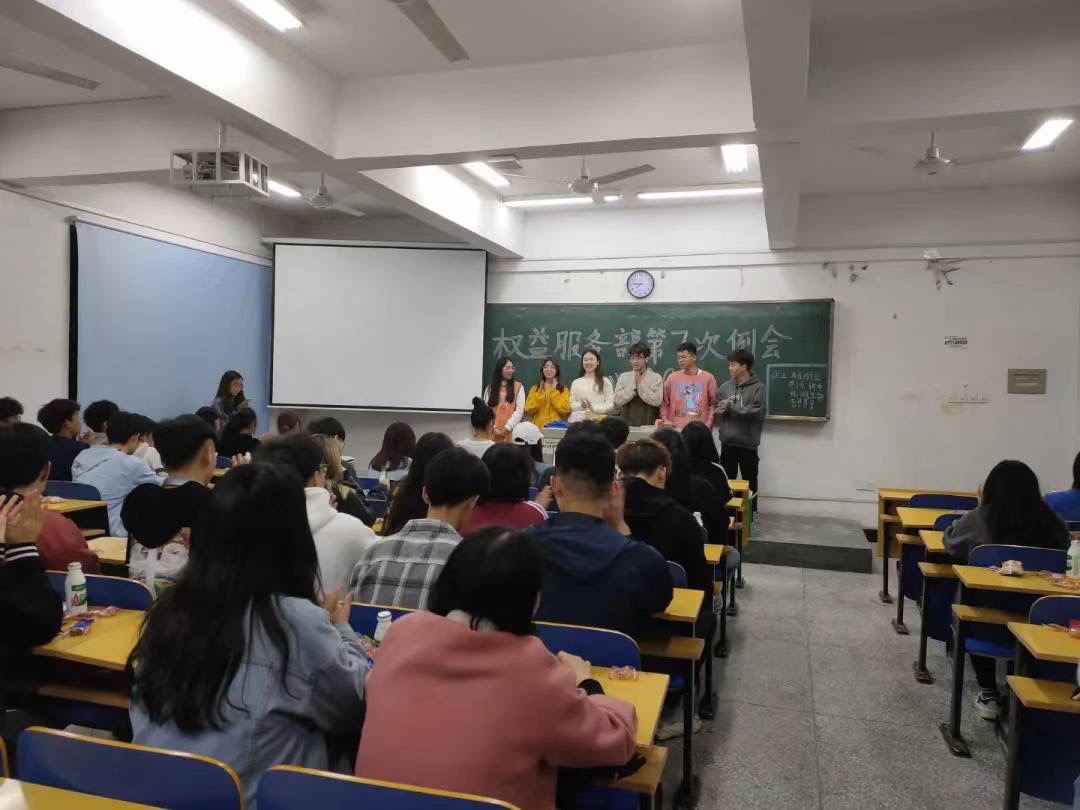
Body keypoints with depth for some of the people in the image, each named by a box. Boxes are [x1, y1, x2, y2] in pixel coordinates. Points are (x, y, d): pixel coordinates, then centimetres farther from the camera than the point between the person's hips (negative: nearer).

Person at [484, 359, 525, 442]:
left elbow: (519, 411, -2)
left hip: (511, 432, -1)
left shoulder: (518, 387, 6)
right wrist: (493, 428, -9)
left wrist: (507, 428, -11)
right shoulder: (490, 388, 11)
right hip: (493, 432, 1)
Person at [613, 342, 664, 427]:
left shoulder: (656, 377, 2)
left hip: (648, 425, -1)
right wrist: (633, 385, -10)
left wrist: (640, 384, -9)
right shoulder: (623, 376, 7)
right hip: (627, 424, 2)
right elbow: (618, 400, -3)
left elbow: (657, 401, -11)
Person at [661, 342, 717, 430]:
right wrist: (665, 420, -2)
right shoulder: (672, 377, 8)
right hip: (675, 430, 1)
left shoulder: (708, 378, 4)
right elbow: (664, 403, 11)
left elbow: (713, 404, 3)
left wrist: (707, 425, -6)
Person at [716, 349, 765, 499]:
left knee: (749, 481, 11)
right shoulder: (725, 386, 5)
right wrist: (721, 411, -18)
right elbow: (717, 409, 6)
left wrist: (730, 407, -16)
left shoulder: (758, 387, -8)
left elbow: (757, 411, -18)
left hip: (747, 443, -4)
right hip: (727, 442, 4)